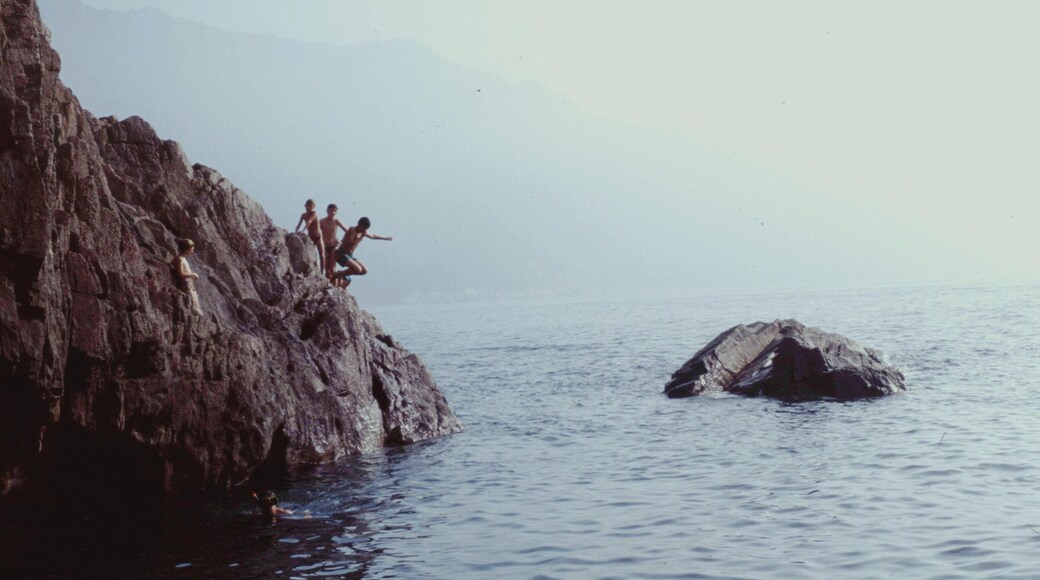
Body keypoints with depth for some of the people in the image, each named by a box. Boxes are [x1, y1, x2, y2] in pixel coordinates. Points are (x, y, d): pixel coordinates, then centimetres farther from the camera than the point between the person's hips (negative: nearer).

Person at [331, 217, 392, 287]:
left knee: (364, 271, 3)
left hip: (349, 255, 9)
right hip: (341, 254, -9)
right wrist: (360, 238, -17)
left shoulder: (363, 232, 12)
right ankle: (335, 276, -13)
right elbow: (349, 243, -25)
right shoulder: (352, 230, -14)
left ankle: (342, 274, 11)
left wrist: (385, 237, 43)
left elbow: (372, 236, 33)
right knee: (357, 269, -25)